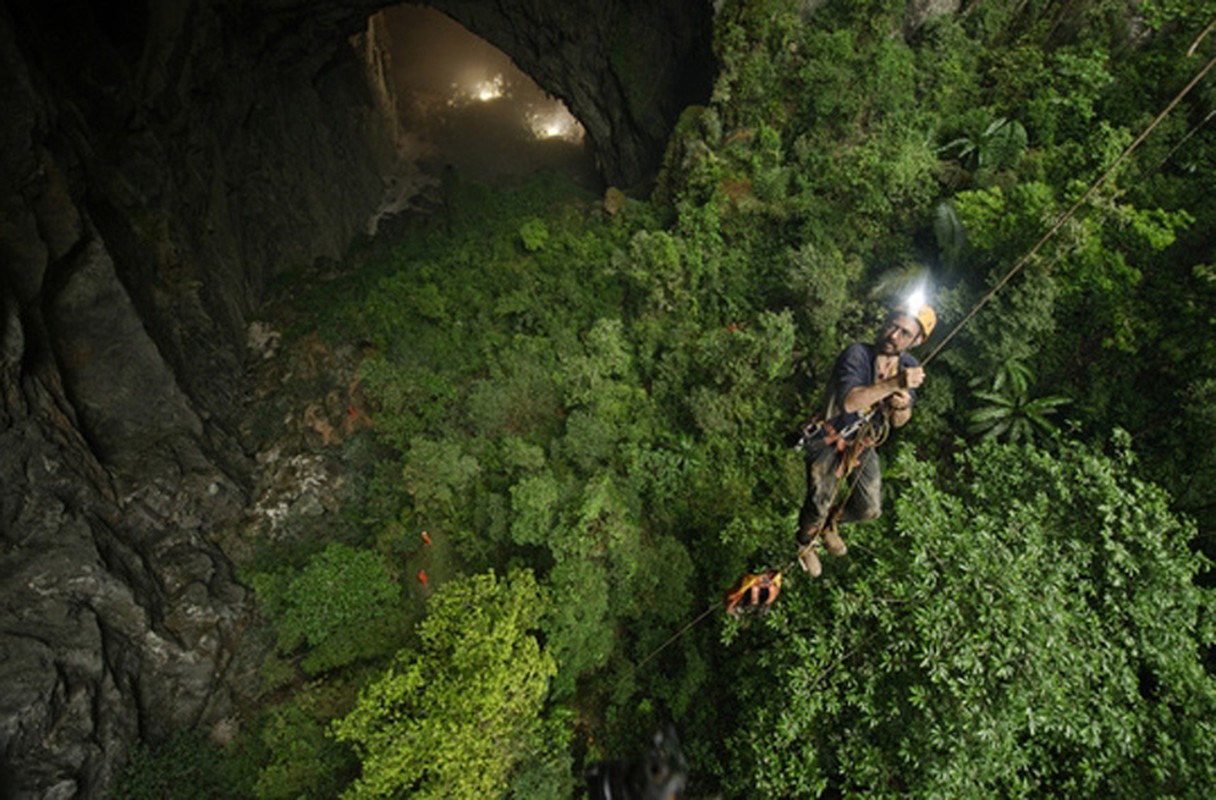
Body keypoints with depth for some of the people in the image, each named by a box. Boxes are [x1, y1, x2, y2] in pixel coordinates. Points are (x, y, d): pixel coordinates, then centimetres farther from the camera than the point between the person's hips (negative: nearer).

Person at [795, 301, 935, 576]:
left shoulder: (909, 367, -7)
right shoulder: (857, 354, -26)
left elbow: (899, 422, -1)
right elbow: (848, 401, -43)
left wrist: (902, 406, -25)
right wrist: (893, 383, -51)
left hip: (863, 445, 6)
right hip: (829, 439, -6)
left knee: (869, 509, 11)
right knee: (819, 504, -3)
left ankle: (829, 524, 44)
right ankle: (806, 543, 32)